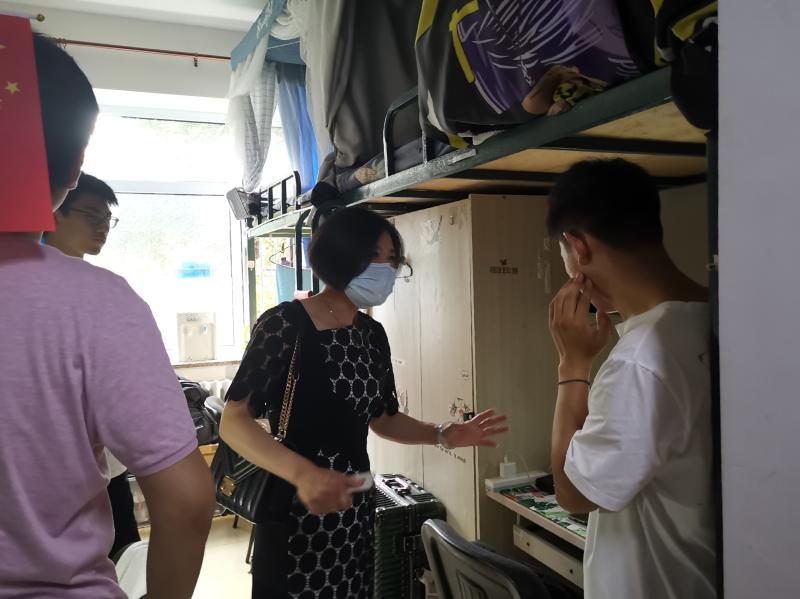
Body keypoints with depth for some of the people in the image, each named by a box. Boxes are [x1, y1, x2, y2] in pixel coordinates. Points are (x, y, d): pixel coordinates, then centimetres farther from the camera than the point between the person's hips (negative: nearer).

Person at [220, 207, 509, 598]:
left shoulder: (372, 335, 5)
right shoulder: (284, 325, -15)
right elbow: (233, 422, -19)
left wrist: (443, 435, 1)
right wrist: (303, 473, -33)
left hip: (356, 509, 6)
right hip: (296, 514, -6)